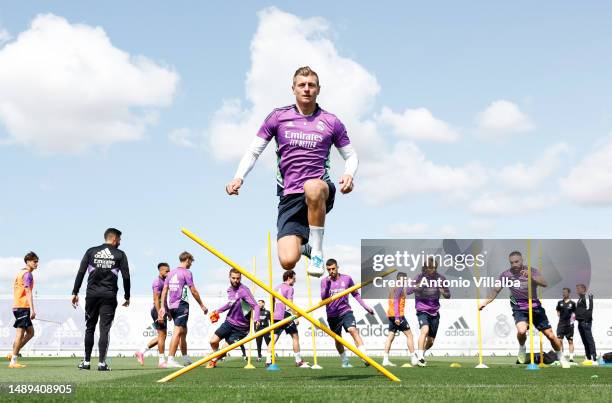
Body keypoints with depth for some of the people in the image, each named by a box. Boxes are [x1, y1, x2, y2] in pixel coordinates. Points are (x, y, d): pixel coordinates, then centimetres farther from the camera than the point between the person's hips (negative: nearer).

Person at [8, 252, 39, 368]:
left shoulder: (21, 273, 19)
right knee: (20, 333, -6)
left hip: (18, 307, 10)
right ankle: (13, 362, -4)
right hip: (22, 307, -10)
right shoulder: (27, 274, -11)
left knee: (30, 332, 14)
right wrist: (32, 310, -23)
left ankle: (13, 355, 13)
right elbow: (28, 293, -19)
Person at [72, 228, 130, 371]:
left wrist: (75, 292, 4)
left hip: (92, 295, 2)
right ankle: (102, 362, -5)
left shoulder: (91, 251, 8)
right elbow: (126, 277, 1)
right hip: (109, 296, -2)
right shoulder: (120, 254, 4)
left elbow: (81, 272, 2)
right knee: (104, 329, -1)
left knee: (89, 328, 11)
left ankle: (86, 361, 14)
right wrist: (127, 297, 9)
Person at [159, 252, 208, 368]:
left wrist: (163, 307, 14)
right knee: (178, 332, -11)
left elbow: (164, 291, 13)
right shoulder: (187, 273, -6)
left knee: (183, 332, 17)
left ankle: (186, 358, 24)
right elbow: (193, 291, -7)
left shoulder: (171, 273, 15)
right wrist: (202, 305, 1)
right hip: (182, 305, -8)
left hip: (172, 306, 8)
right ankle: (170, 360, -18)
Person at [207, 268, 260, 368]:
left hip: (240, 327, -6)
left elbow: (256, 306, -28)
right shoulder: (230, 289, 3)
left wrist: (256, 319, -44)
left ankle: (214, 360, 21)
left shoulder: (243, 290, -20)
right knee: (213, 341, 2)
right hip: (229, 322, 6)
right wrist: (218, 311, 24)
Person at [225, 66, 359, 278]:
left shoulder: (331, 122, 9)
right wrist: (239, 177, -5)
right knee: (287, 261, -17)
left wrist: (349, 175, -5)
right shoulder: (278, 117, 9)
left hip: (320, 189, -1)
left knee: (313, 187, -42)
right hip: (289, 196, 1)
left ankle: (316, 251, -22)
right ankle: (303, 246, 22)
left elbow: (351, 155, 17)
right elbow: (254, 151, 11)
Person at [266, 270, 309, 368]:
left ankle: (268, 361, -9)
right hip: (285, 315, -7)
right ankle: (298, 361, 8)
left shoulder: (277, 288, 18)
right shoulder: (289, 288, -4)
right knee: (295, 336, 5)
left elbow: (272, 302, 20)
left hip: (276, 316, 7)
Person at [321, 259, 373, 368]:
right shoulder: (324, 281, 0)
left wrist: (365, 306, 8)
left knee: (353, 330, -24)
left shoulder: (347, 278, 1)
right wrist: (328, 285, -24)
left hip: (346, 311, -2)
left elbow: (355, 294, 13)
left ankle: (365, 357, -33)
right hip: (332, 315, 2)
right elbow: (323, 298, -11)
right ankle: (345, 362, 28)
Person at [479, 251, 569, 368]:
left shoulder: (532, 271, -8)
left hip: (535, 307, 1)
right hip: (519, 309, -1)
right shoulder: (506, 274, -5)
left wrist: (531, 277, -38)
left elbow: (545, 284, -23)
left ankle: (561, 358, 27)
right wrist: (485, 302, 1)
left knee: (550, 335, 2)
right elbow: (496, 290, 8)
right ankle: (522, 348, 2)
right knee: (521, 331, -31)